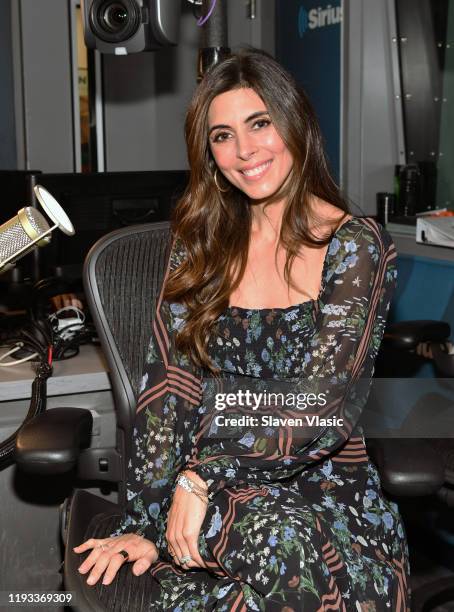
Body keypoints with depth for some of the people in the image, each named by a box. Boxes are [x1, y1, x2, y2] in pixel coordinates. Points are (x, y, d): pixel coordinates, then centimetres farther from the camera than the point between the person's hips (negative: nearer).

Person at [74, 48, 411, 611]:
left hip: (326, 490, -1)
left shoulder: (357, 246, -4)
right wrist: (144, 523, -9)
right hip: (209, 500, 1)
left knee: (286, 538, -36)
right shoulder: (200, 242, 7)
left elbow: (323, 414, -12)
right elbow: (168, 384, -2)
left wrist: (202, 475, -16)